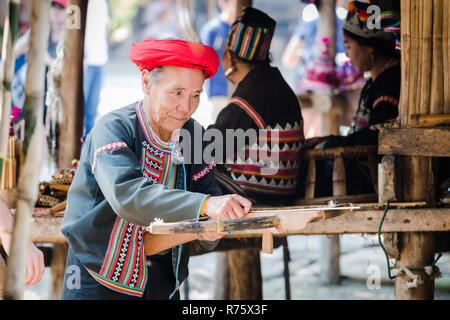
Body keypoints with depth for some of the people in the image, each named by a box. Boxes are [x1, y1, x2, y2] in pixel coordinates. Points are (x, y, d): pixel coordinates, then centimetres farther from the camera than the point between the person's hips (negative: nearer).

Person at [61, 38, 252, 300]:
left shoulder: (193, 135, -1)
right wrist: (204, 204, -43)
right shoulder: (113, 129, -17)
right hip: (101, 278, -5)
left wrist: (209, 231, -27)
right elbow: (126, 195, -33)